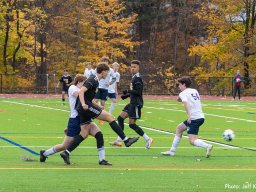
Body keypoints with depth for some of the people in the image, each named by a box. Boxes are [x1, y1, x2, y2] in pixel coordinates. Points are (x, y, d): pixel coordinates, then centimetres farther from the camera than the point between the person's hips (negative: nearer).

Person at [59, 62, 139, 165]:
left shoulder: (95, 80, 21)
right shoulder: (93, 80, -9)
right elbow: (81, 91, -21)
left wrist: (98, 106, 31)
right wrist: (83, 104, -32)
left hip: (83, 109, 10)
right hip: (86, 107, -10)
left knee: (84, 134, 6)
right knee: (109, 117, -8)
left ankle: (66, 153, 2)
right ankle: (126, 140, -9)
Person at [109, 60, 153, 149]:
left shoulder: (137, 78, -14)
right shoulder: (134, 78, 15)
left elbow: (139, 91, -21)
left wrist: (128, 91, -22)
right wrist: (127, 95, 17)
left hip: (136, 104, -10)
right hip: (132, 102, 10)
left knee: (132, 124, -9)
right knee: (120, 118, 10)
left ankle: (148, 139, -4)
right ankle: (119, 140, 13)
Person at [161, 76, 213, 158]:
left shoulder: (183, 93, -6)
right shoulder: (195, 91, 17)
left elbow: (186, 103, -25)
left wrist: (189, 115, -35)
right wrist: (180, 99, 14)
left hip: (194, 118, -9)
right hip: (200, 117, 9)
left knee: (192, 141, -13)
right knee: (179, 128, 22)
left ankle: (207, 146, -33)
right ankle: (172, 151, 24)